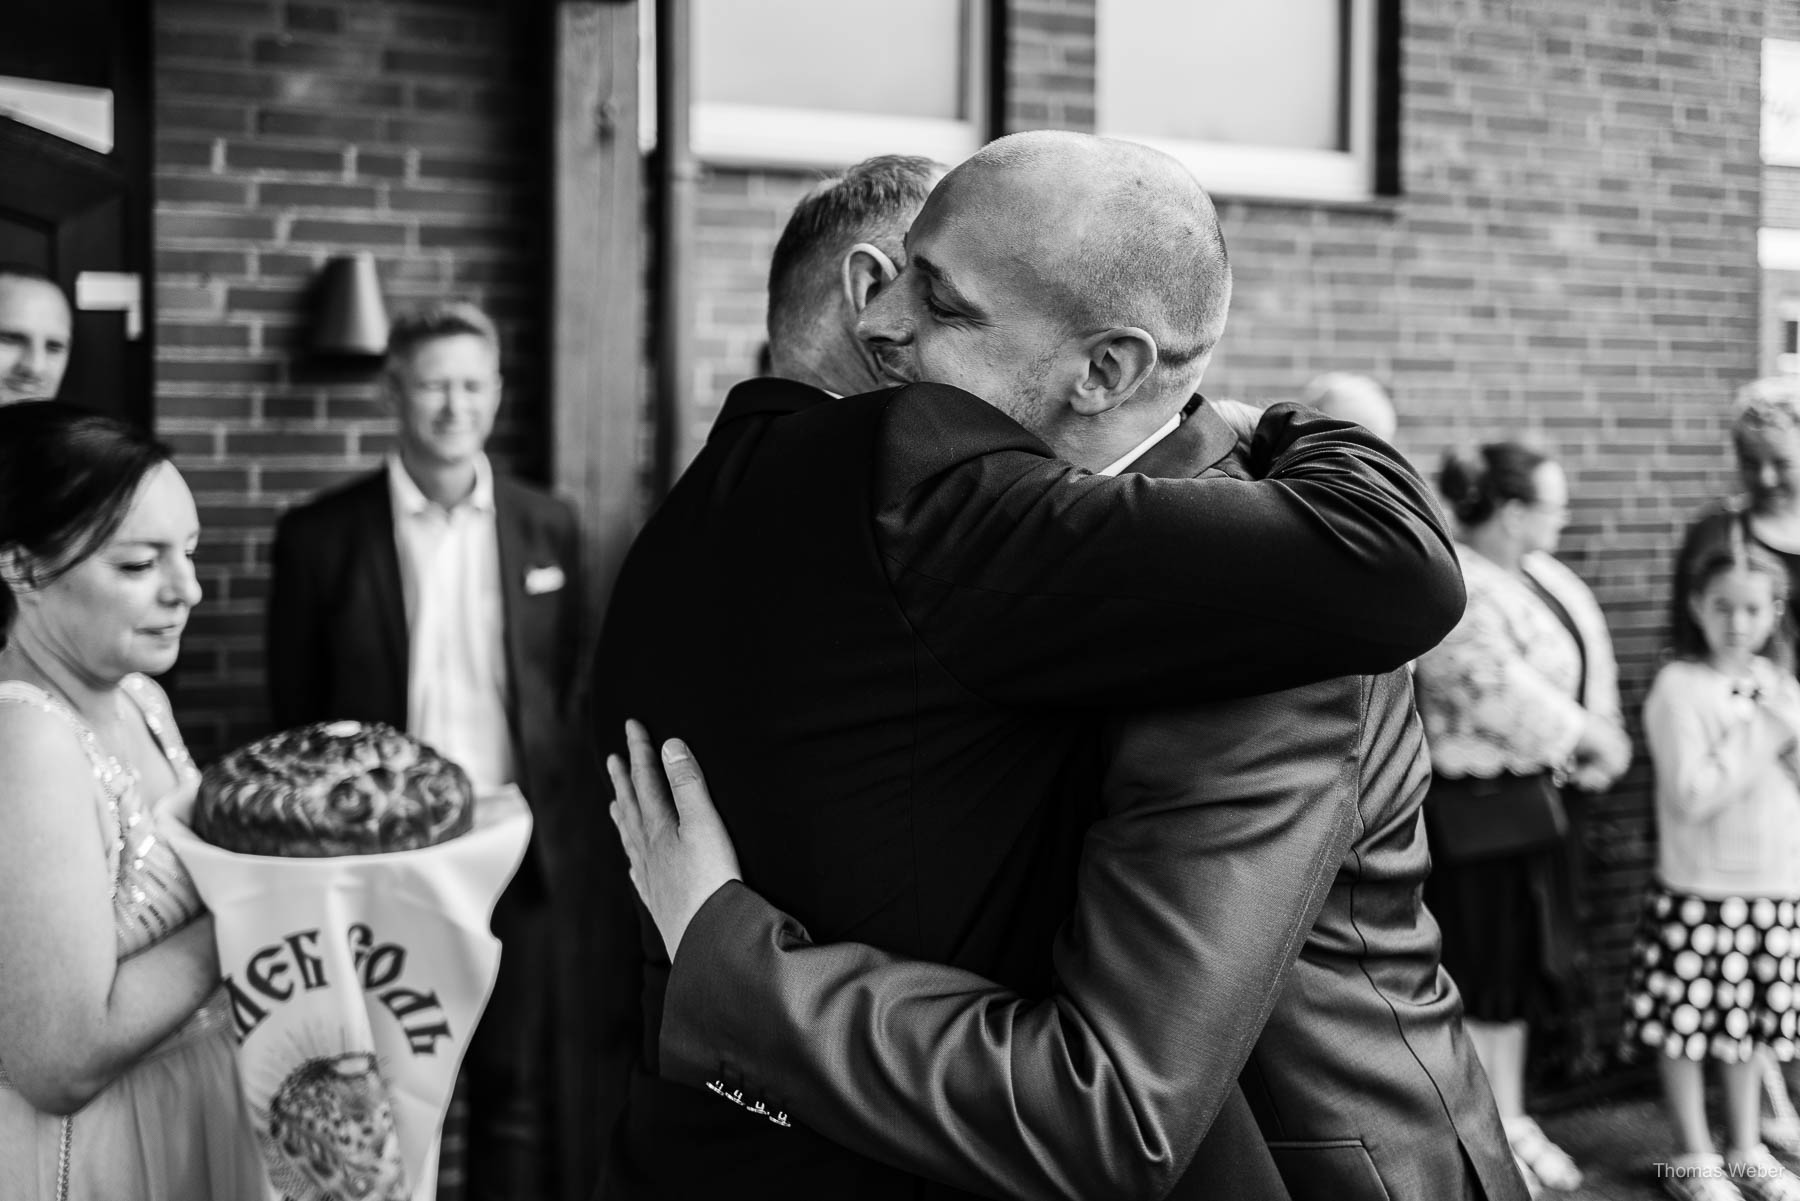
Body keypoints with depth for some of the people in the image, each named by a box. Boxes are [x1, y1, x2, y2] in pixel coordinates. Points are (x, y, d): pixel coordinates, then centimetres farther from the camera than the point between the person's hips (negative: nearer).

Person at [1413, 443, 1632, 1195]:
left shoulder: (1532, 574, 9)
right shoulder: (1451, 589, -21)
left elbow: (1586, 648, 14)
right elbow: (1499, 690, -26)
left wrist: (1596, 745, -1)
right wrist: (1591, 735, -14)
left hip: (1528, 796, 10)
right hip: (1470, 803, -10)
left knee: (1519, 964, 17)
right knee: (1476, 971, 1)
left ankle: (1509, 1121, 30)